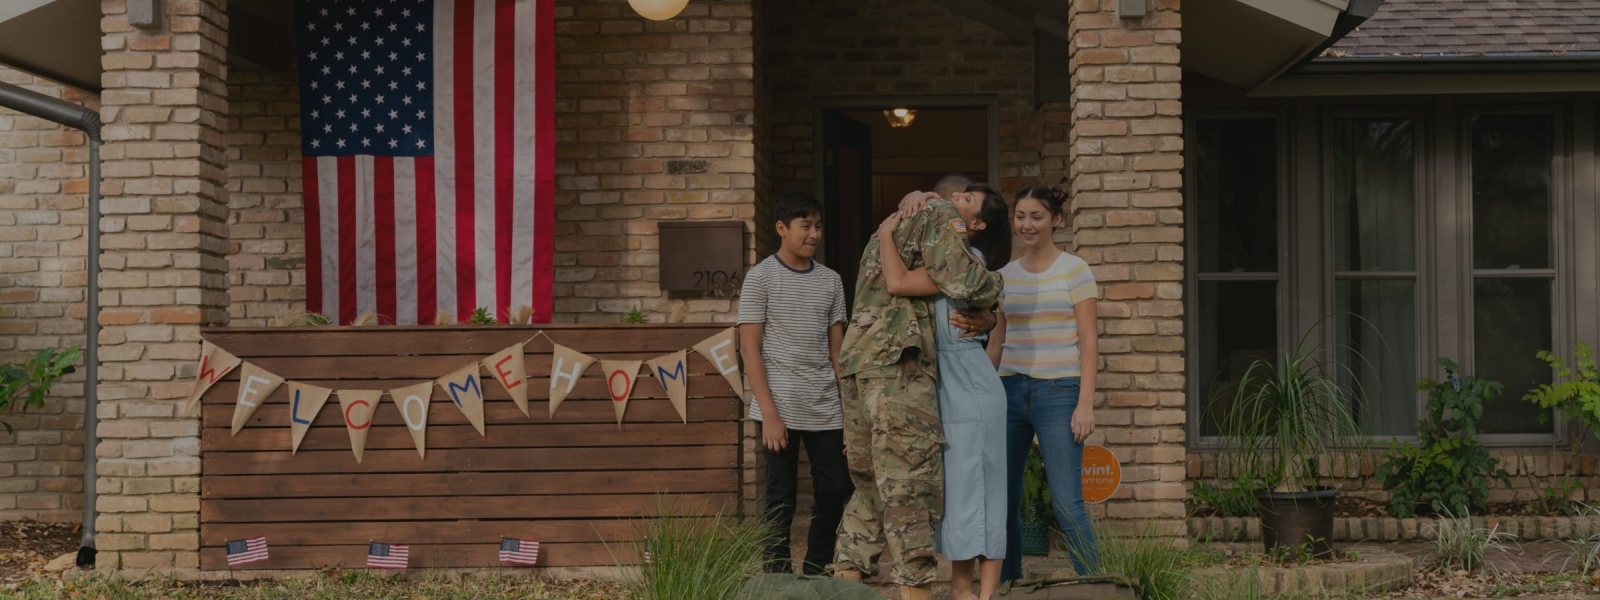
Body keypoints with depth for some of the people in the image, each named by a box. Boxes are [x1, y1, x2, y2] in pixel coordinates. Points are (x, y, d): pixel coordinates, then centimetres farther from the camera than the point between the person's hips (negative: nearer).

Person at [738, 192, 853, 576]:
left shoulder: (830, 281, 10)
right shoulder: (761, 277, -3)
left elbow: (837, 350, 13)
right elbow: (749, 349, -6)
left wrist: (850, 411, 7)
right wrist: (769, 413, -13)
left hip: (827, 411, 5)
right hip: (781, 409, -5)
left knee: (835, 491, 5)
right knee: (781, 498, 0)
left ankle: (816, 574, 20)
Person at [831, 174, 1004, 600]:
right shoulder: (939, 215, 3)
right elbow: (962, 280, -11)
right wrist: (994, 285, 9)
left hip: (857, 361, 9)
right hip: (898, 363, -9)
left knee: (872, 485, 14)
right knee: (911, 485, -7)